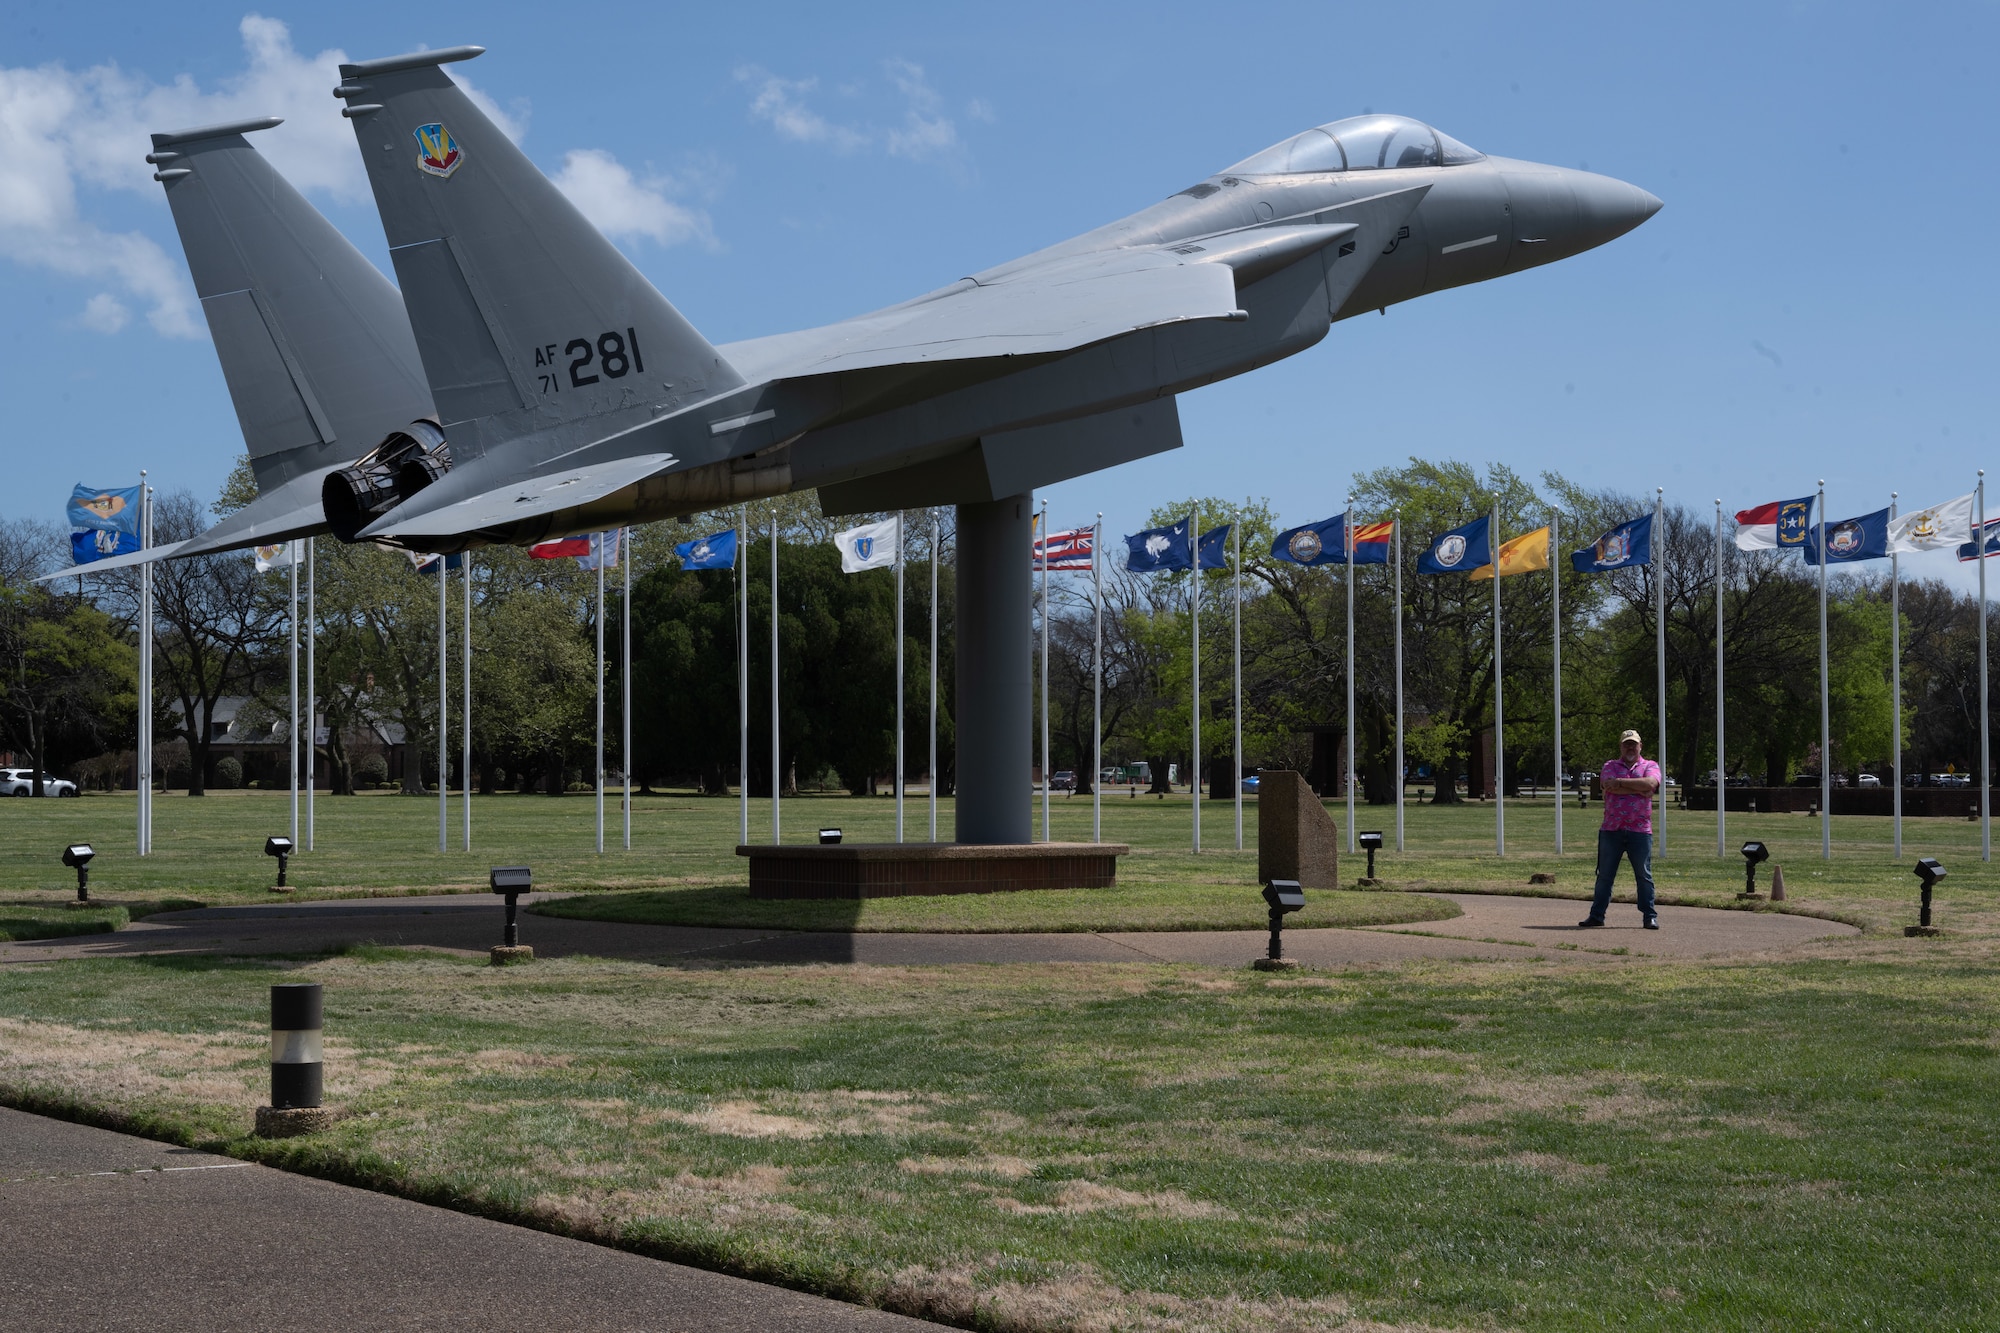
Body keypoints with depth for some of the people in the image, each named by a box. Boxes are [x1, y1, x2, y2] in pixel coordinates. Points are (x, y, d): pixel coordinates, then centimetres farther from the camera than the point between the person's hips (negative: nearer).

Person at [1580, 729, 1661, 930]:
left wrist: (1620, 782, -11)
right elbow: (1609, 787, -9)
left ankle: (1650, 916, 7)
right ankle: (1596, 915, 11)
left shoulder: (1650, 766, 10)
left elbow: (1650, 783, -13)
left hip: (1640, 830, -1)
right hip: (1612, 830, 1)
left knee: (1644, 875, 1)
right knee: (1604, 875, 5)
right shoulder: (1610, 766, 12)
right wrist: (1639, 790, -10)